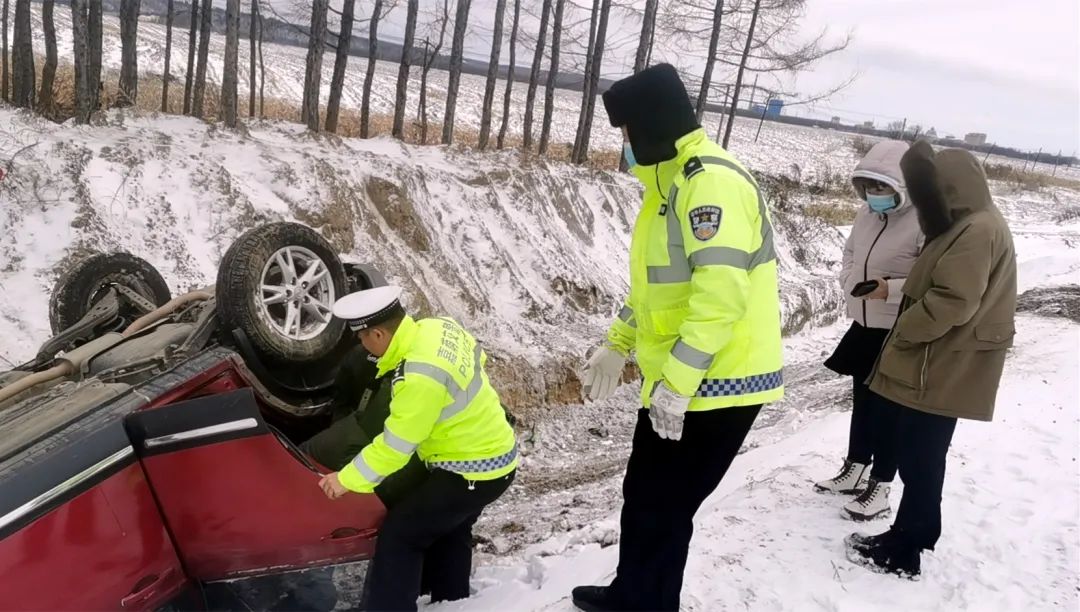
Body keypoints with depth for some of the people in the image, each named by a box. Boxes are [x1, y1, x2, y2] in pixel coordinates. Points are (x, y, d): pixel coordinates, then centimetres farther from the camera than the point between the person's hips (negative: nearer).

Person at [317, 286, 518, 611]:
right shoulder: (437, 327, -7)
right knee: (449, 533, 28)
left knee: (399, 536, -2)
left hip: (470, 471, -10)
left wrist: (346, 479, -12)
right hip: (494, 455, 10)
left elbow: (395, 446, -25)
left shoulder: (420, 377, -33)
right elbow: (475, 353, 14)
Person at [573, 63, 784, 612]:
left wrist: (676, 381, -27)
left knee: (660, 508, 2)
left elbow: (721, 292, -28)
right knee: (644, 497, 21)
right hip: (675, 381, 10)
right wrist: (618, 345, 22)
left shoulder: (712, 181, -20)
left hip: (716, 383, -10)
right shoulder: (672, 179, 14)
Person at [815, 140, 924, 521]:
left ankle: (880, 486, 18)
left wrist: (890, 289, -31)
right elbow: (850, 255, 18)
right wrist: (850, 282, 0)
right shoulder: (867, 214, 4)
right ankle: (854, 471, 35)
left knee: (888, 410, 4)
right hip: (864, 327, 8)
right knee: (862, 401, 19)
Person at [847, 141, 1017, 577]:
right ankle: (908, 539, 26)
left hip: (944, 372, -10)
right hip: (938, 368, 10)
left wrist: (902, 331, -12)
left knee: (918, 459, -2)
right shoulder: (967, 226, 15)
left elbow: (953, 303, -24)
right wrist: (906, 332, 11)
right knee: (918, 457, 16)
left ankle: (902, 552, 9)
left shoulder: (978, 231, -19)